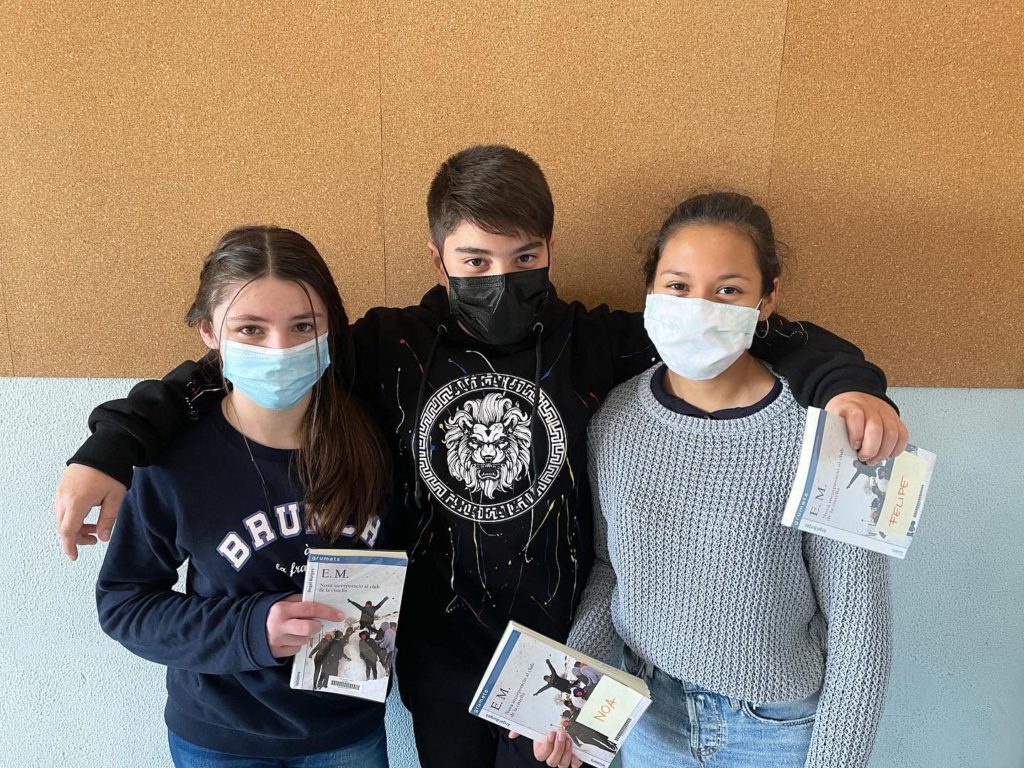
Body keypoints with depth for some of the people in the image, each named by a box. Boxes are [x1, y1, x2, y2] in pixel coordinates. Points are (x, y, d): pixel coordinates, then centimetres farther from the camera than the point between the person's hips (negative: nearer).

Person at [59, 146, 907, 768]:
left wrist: (846, 382, -27)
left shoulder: (595, 345, -13)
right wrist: (113, 444, -14)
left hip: (559, 651, -1)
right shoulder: (390, 347, -12)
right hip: (438, 654, 1)